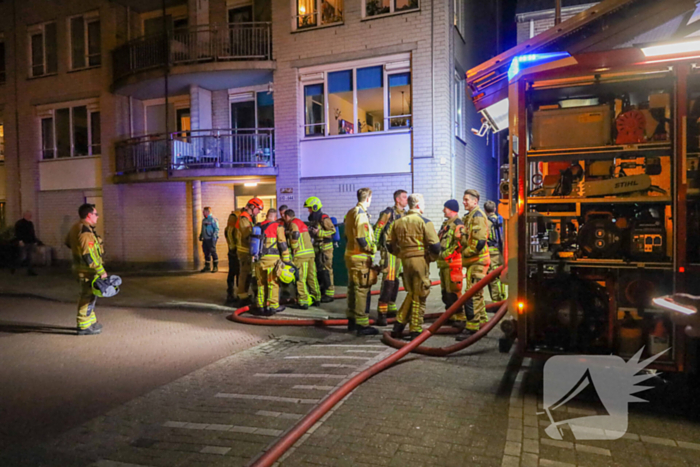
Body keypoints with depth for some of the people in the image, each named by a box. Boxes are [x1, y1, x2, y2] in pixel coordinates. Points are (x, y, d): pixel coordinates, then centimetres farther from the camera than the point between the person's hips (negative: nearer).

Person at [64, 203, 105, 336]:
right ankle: (84, 326, 4)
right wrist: (101, 271, -22)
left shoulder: (75, 228, 10)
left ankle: (91, 321, 31)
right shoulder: (86, 232, -23)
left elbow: (68, 243, 27)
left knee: (87, 295, 19)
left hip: (79, 267, 11)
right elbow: (89, 256, -27)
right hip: (87, 270, -11)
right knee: (88, 296, -3)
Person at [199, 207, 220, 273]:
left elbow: (216, 228, -13)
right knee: (206, 253, 9)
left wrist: (214, 236, -20)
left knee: (213, 252, -4)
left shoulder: (213, 219, -9)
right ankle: (207, 266, 17)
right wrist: (201, 235, 20)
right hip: (205, 239, 8)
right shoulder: (204, 220, 16)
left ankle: (216, 266, 6)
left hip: (211, 239, -8)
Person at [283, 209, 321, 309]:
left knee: (300, 279, -4)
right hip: (310, 252, 9)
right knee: (312, 277, 14)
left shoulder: (293, 223, -4)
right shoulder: (301, 223, 25)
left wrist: (294, 249, -10)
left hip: (301, 254, -9)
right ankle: (316, 298, 21)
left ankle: (304, 301, -3)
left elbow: (295, 235, -21)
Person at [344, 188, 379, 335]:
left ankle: (352, 320, 26)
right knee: (362, 291, -5)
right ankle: (362, 325, -1)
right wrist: (372, 248, -9)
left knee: (353, 289, 16)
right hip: (361, 258, -10)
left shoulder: (350, 213, 12)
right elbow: (362, 239, -23)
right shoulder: (361, 214, -17)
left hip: (350, 255, 10)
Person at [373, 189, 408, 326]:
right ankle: (381, 313, -10)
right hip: (389, 250, -8)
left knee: (396, 281, 14)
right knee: (388, 281, -13)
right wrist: (375, 246, -14)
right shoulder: (388, 213, -10)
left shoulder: (405, 214, 12)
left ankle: (391, 308, 26)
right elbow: (377, 230, -11)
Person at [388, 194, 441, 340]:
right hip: (420, 260, -6)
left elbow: (392, 247, 12)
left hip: (406, 261, 6)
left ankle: (398, 326, 19)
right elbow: (435, 245, -14)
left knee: (411, 294, 20)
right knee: (420, 297, 5)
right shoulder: (424, 222, -9)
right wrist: (432, 257, 4)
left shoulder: (398, 222, 8)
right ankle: (415, 331, 10)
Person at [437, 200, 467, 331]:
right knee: (446, 292, 15)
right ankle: (451, 317, 25)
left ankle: (460, 319, -3)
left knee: (454, 292, -9)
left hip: (452, 262, -10)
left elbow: (460, 243, -21)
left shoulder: (457, 224, -11)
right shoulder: (446, 224, 21)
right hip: (444, 263, 10)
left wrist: (447, 254, -20)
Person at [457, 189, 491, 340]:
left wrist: (467, 252, -15)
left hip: (477, 260, -10)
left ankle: (472, 328, -7)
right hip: (473, 260, 10)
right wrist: (464, 253, 11)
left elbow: (479, 241, -23)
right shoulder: (469, 216, 18)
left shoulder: (478, 216, -13)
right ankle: (483, 322, 28)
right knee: (476, 293, 17)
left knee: (472, 295, -10)